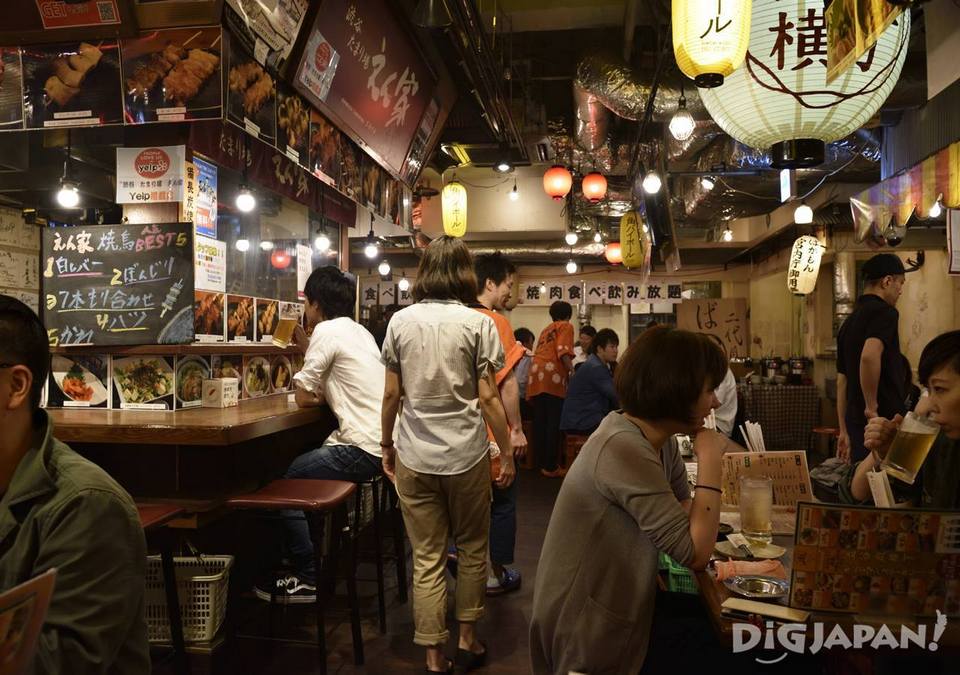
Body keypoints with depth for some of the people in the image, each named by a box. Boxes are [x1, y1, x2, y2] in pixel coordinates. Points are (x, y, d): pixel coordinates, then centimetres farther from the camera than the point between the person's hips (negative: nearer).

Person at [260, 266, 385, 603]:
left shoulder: (328, 330, -10)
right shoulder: (360, 331, 17)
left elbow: (303, 397, -7)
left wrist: (319, 396, 14)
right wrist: (305, 344, 25)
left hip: (363, 449, -9)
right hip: (382, 442, 9)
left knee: (287, 482, 2)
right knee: (303, 464, 20)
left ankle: (306, 579, 8)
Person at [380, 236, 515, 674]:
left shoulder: (401, 321, 1)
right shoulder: (478, 323, -6)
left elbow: (391, 394, 2)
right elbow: (488, 397, -8)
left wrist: (386, 446, 14)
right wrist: (507, 454, 1)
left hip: (414, 457, 2)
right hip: (466, 456, -1)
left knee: (427, 559, 9)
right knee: (471, 550, 18)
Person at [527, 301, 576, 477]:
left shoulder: (546, 330, 29)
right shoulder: (566, 326, 8)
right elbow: (563, 351, -9)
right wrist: (572, 371, -7)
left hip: (536, 374, 7)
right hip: (552, 375, -7)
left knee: (539, 422, 11)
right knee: (554, 423, -4)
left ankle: (541, 462, 17)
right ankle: (550, 467, -3)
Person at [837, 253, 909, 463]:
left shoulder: (849, 321, 17)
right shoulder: (885, 312, -8)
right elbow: (870, 356, -29)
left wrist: (845, 432, 22)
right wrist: (872, 407, -18)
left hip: (856, 423, 8)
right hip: (886, 421, -8)